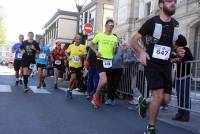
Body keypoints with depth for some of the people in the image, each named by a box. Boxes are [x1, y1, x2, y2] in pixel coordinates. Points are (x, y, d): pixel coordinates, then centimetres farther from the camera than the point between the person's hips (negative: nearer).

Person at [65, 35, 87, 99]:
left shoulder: (83, 47, -3)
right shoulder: (71, 46, -1)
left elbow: (85, 56, 1)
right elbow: (66, 52, 14)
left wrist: (82, 56, -20)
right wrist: (68, 57, -4)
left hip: (79, 66, 2)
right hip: (72, 65, -2)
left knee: (76, 80, 10)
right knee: (73, 77, -23)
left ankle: (70, 91, 33)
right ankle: (69, 89, 1)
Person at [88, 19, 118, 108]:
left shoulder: (114, 38, 9)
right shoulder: (99, 35, 1)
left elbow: (114, 52, 14)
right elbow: (91, 44, 11)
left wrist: (115, 47, -8)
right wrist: (96, 52, -4)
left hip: (109, 61, 5)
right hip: (101, 60, -4)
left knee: (108, 82, 9)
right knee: (104, 81, -20)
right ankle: (96, 96, 4)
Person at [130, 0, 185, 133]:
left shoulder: (175, 24, 8)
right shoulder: (152, 22, -8)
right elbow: (134, 40, -5)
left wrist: (177, 50, 1)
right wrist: (141, 52, -24)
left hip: (166, 65, 6)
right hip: (152, 64, -5)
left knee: (166, 99, 1)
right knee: (159, 95, -16)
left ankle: (144, 102, 33)